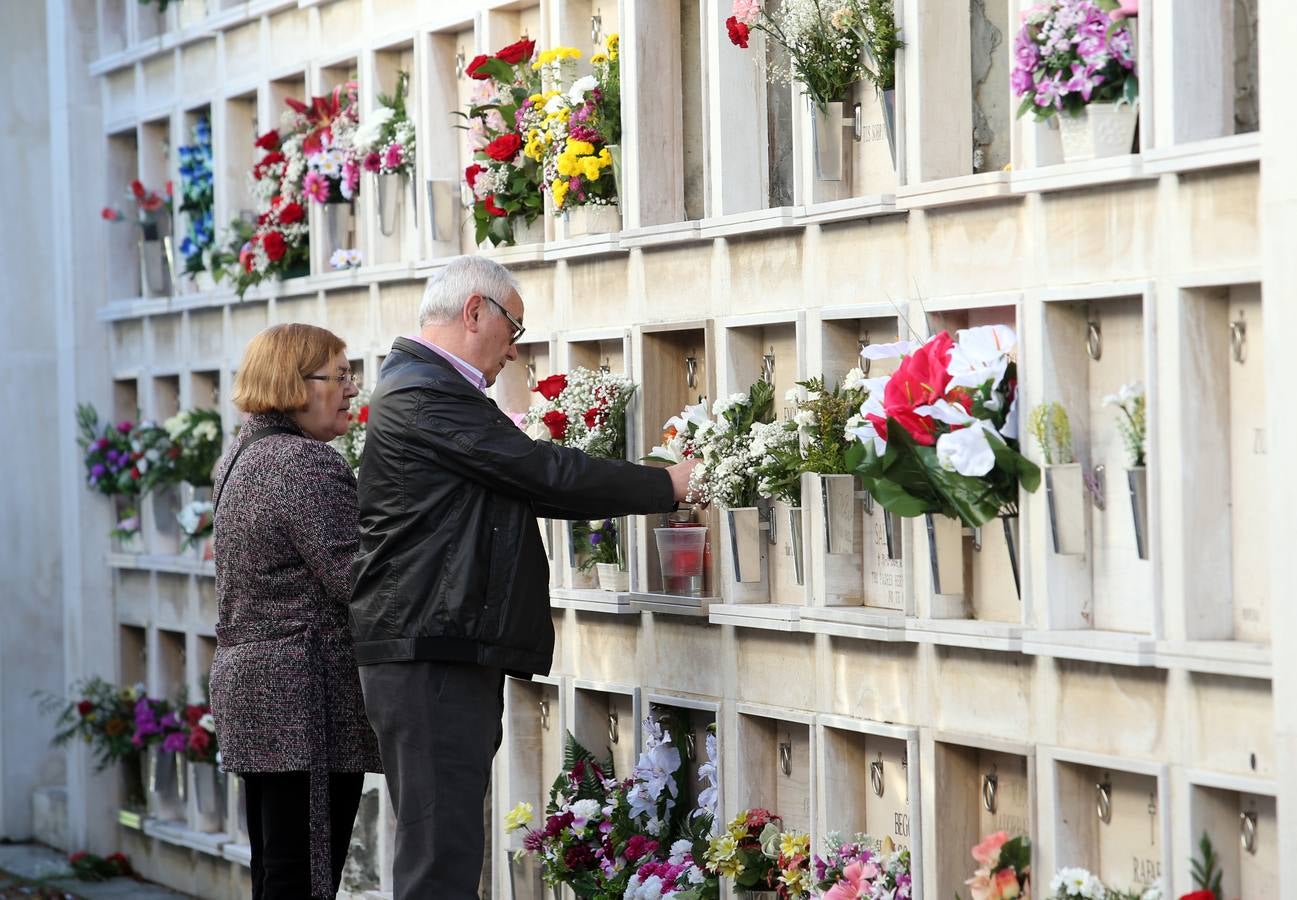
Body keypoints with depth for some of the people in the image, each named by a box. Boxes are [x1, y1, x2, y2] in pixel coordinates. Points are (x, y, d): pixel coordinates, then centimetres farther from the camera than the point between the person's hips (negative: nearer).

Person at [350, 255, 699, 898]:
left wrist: (649, 490, 14)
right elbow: (546, 474, -15)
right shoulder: (424, 396, -13)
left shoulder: (425, 388, 22)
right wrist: (671, 484, -5)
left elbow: (526, 488, 22)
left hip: (452, 657, 11)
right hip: (430, 658, -11)